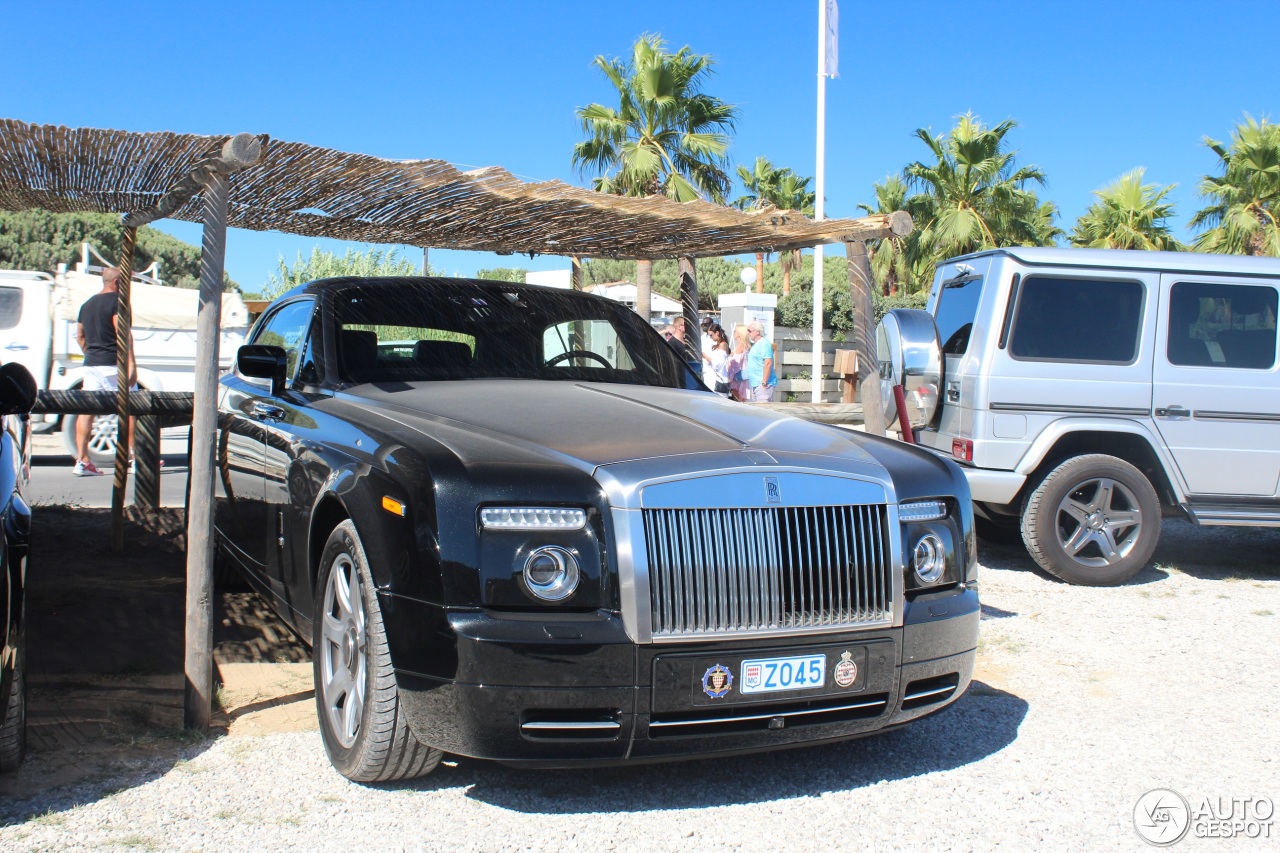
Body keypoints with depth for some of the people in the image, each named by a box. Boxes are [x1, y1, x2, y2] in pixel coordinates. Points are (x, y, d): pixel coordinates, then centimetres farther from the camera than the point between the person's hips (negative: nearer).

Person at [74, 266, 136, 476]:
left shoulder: (87, 304, 17)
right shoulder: (117, 301, -8)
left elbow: (80, 336, 20)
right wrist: (131, 364, -19)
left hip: (91, 364, 7)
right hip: (113, 364, -7)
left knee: (87, 410, 1)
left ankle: (82, 461, -4)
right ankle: (136, 457, 7)